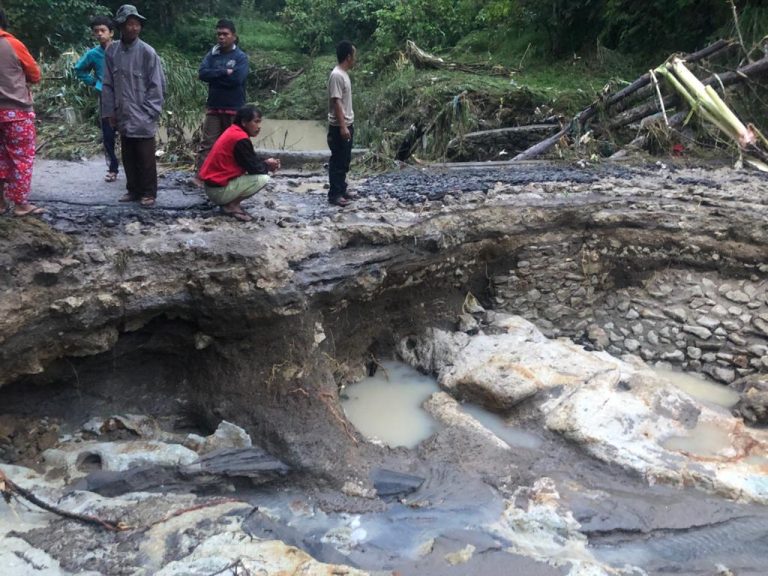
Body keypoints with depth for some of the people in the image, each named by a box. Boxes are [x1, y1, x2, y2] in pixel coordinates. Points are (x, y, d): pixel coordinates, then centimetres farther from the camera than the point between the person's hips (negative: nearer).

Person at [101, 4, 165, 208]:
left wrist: (150, 111, -11)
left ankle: (148, 193, 12)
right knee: (128, 157, 12)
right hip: (123, 117, 4)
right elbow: (108, 85, 7)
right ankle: (133, 190, 24)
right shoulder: (112, 51, 3)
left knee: (146, 158, 2)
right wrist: (110, 111, 4)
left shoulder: (147, 52, -8)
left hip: (143, 117, -4)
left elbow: (157, 84, -6)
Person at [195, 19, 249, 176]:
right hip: (213, 107, 2)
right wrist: (224, 72, -15)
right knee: (207, 144, -2)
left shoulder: (241, 57, -2)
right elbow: (202, 73, -6)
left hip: (234, 109, -2)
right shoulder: (212, 55, 8)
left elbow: (237, 79, -16)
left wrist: (215, 75, -7)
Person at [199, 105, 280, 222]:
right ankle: (231, 206, -6)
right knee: (263, 178, -16)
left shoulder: (233, 132, 11)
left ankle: (229, 202, 11)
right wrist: (268, 166, 3)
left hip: (213, 184, 10)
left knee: (260, 172, 18)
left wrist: (265, 163, 3)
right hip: (219, 190, -10)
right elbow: (254, 168, -16)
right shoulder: (240, 139, -19)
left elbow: (250, 161, 19)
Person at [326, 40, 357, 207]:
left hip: (347, 124, 10)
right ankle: (334, 194, 3)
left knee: (344, 161, 15)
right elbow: (336, 102, -22)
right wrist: (343, 126, -24)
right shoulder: (337, 75, -18)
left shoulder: (343, 74, 13)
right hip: (339, 127, -10)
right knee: (338, 161, -4)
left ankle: (341, 190, 24)